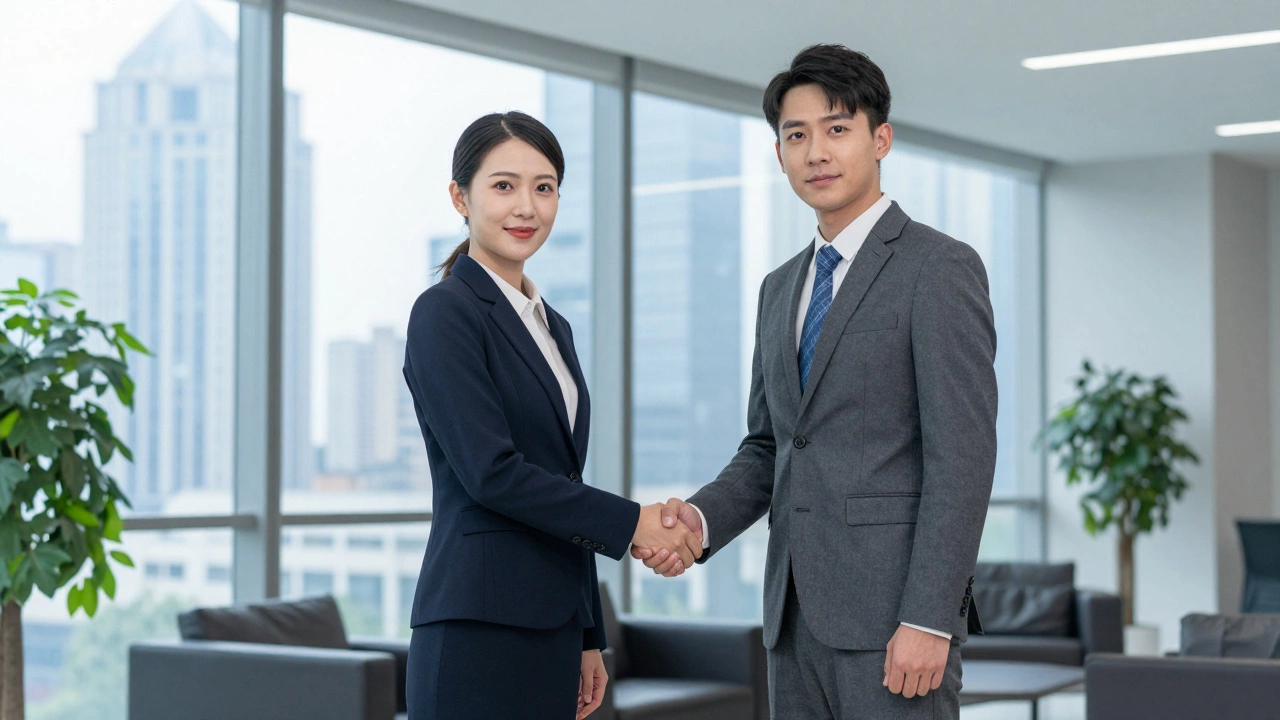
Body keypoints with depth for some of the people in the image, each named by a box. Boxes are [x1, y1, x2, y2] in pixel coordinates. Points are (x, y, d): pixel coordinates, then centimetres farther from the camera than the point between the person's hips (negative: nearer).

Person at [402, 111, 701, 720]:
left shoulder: (551, 325, 17)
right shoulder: (445, 312, -8)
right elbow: (491, 472, -16)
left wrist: (587, 637, 18)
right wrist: (631, 523, -12)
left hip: (550, 629, 8)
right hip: (480, 628, -8)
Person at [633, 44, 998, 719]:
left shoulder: (940, 268, -5)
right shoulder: (780, 288, 18)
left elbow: (962, 457, -12)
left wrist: (929, 619, -18)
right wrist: (699, 517, -1)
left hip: (894, 613, -7)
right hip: (796, 614, 7)